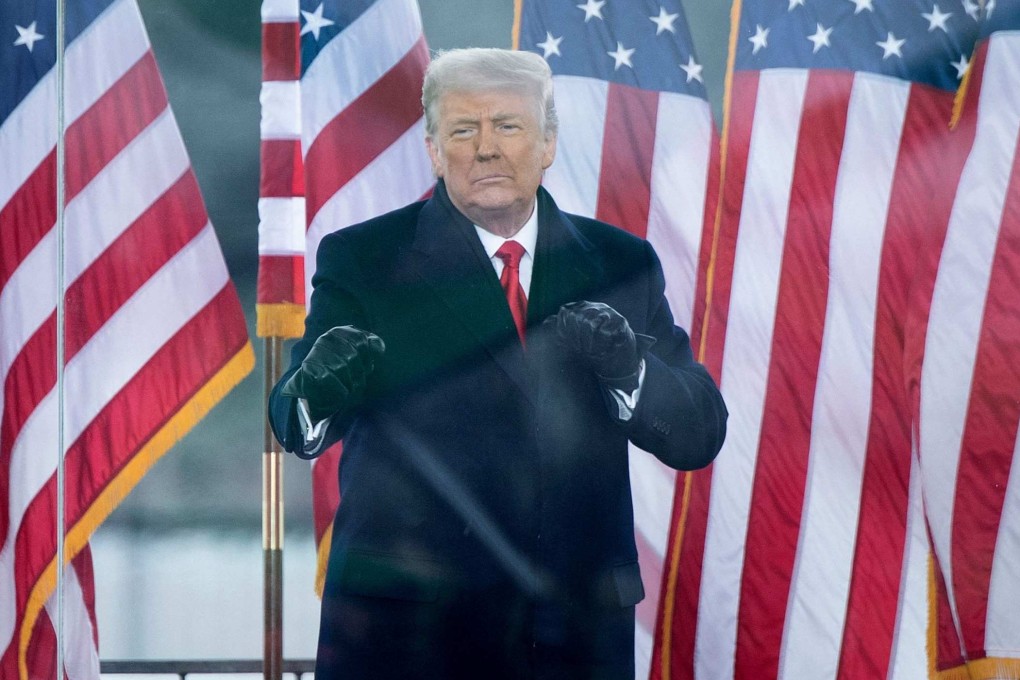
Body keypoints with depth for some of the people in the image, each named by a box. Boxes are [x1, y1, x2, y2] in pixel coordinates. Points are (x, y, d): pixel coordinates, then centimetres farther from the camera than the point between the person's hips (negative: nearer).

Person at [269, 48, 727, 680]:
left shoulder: (621, 265, 9)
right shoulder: (361, 260, 1)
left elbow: (700, 435, 3)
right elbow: (298, 428, -10)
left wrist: (626, 367, -17)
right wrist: (317, 392, -34)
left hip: (579, 629, 2)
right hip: (405, 626, -2)